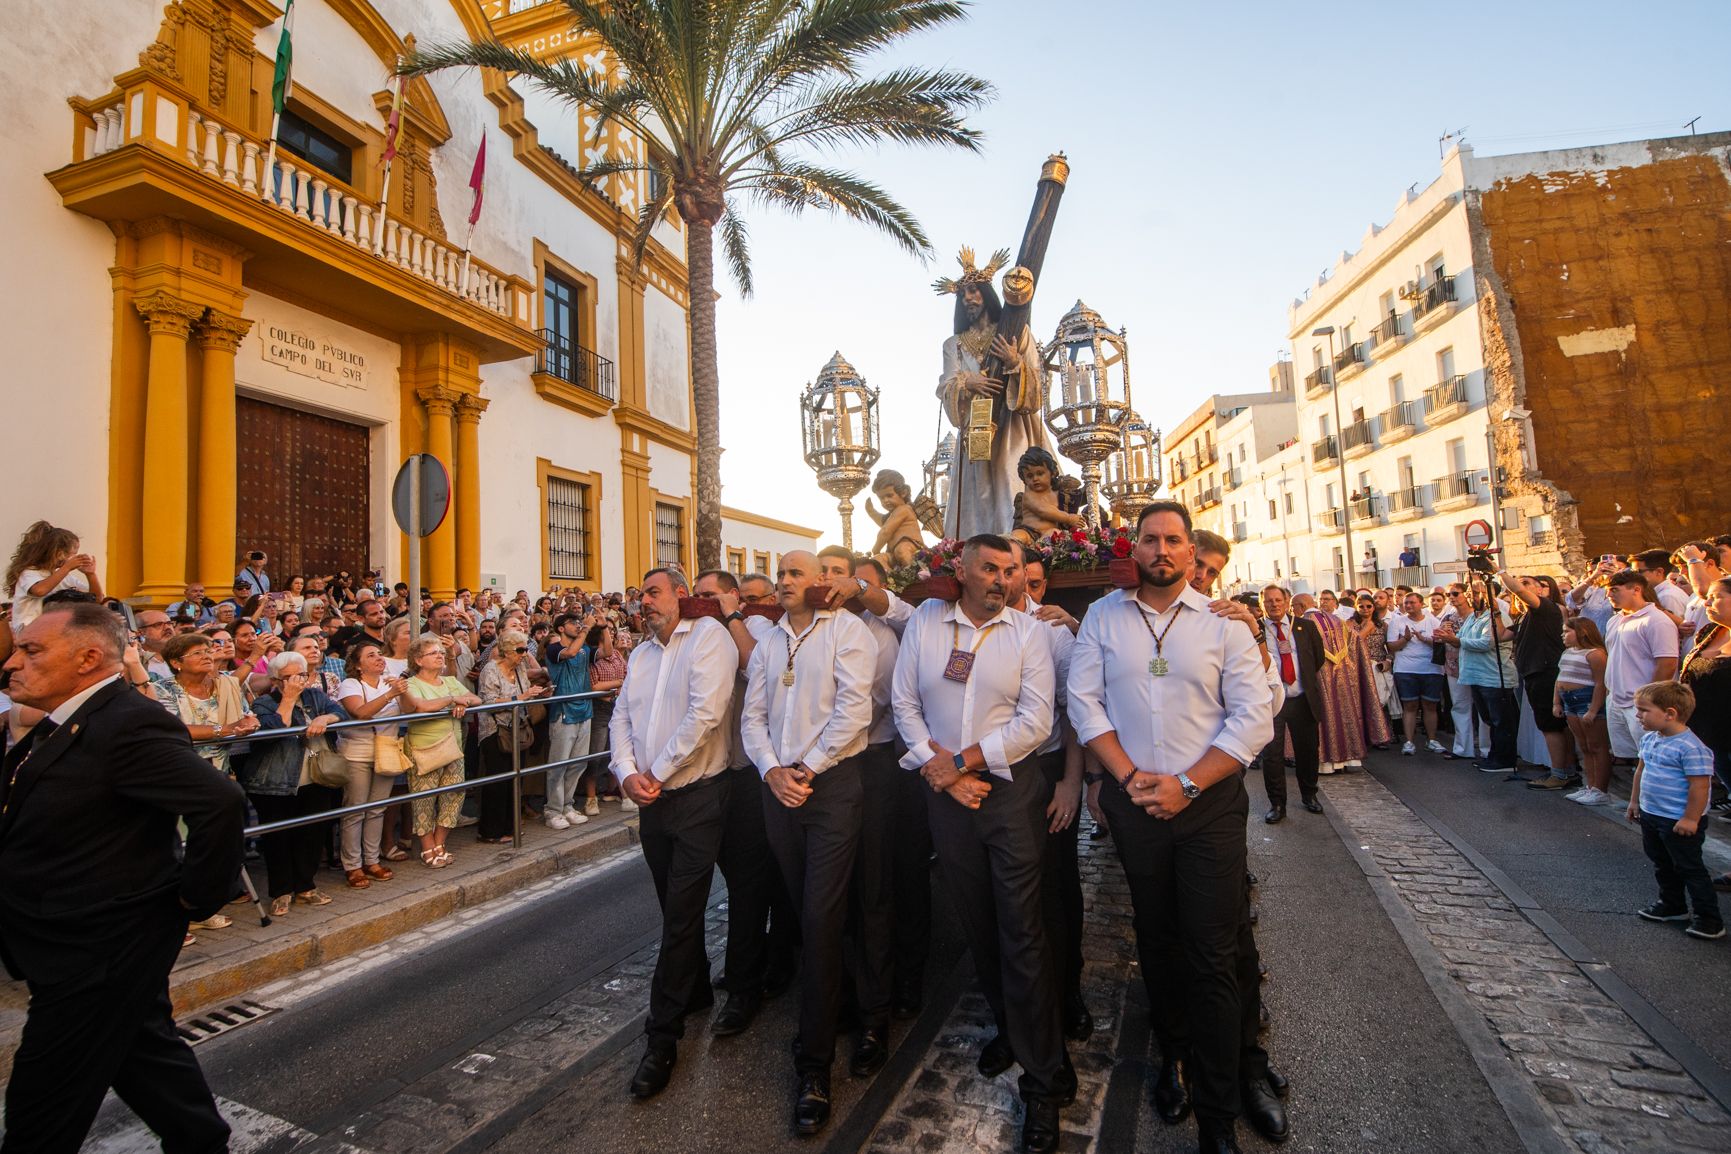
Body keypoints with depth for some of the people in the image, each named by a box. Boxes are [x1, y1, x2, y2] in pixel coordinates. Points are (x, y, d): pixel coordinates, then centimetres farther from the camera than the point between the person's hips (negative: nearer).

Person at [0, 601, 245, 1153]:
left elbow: (220, 803, -33)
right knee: (145, 1046, 23)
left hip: (99, 952, -9)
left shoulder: (129, 724, -26)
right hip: (94, 943, 9)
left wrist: (194, 896, -23)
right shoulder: (67, 723, 5)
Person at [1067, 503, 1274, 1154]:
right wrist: (1132, 777, -10)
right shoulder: (1104, 616, 2)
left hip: (1210, 803, -1)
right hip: (1134, 802, 2)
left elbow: (1254, 717, -6)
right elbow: (1084, 700, 0)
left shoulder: (1223, 622, -3)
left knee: (1212, 955, 2)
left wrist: (1185, 784, -13)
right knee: (1153, 939, 16)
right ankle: (1172, 1055, 39)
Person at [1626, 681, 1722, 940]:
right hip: (1651, 815, 9)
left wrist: (1690, 819, -20)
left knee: (1689, 868, 3)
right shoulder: (1649, 739, 2)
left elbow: (1700, 785, -23)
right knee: (1662, 865, 21)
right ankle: (1672, 905, 36)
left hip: (1679, 822, -8)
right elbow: (1641, 770, 14)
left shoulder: (1690, 747, -24)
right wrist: (1635, 800, 17)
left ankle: (1709, 919, 17)